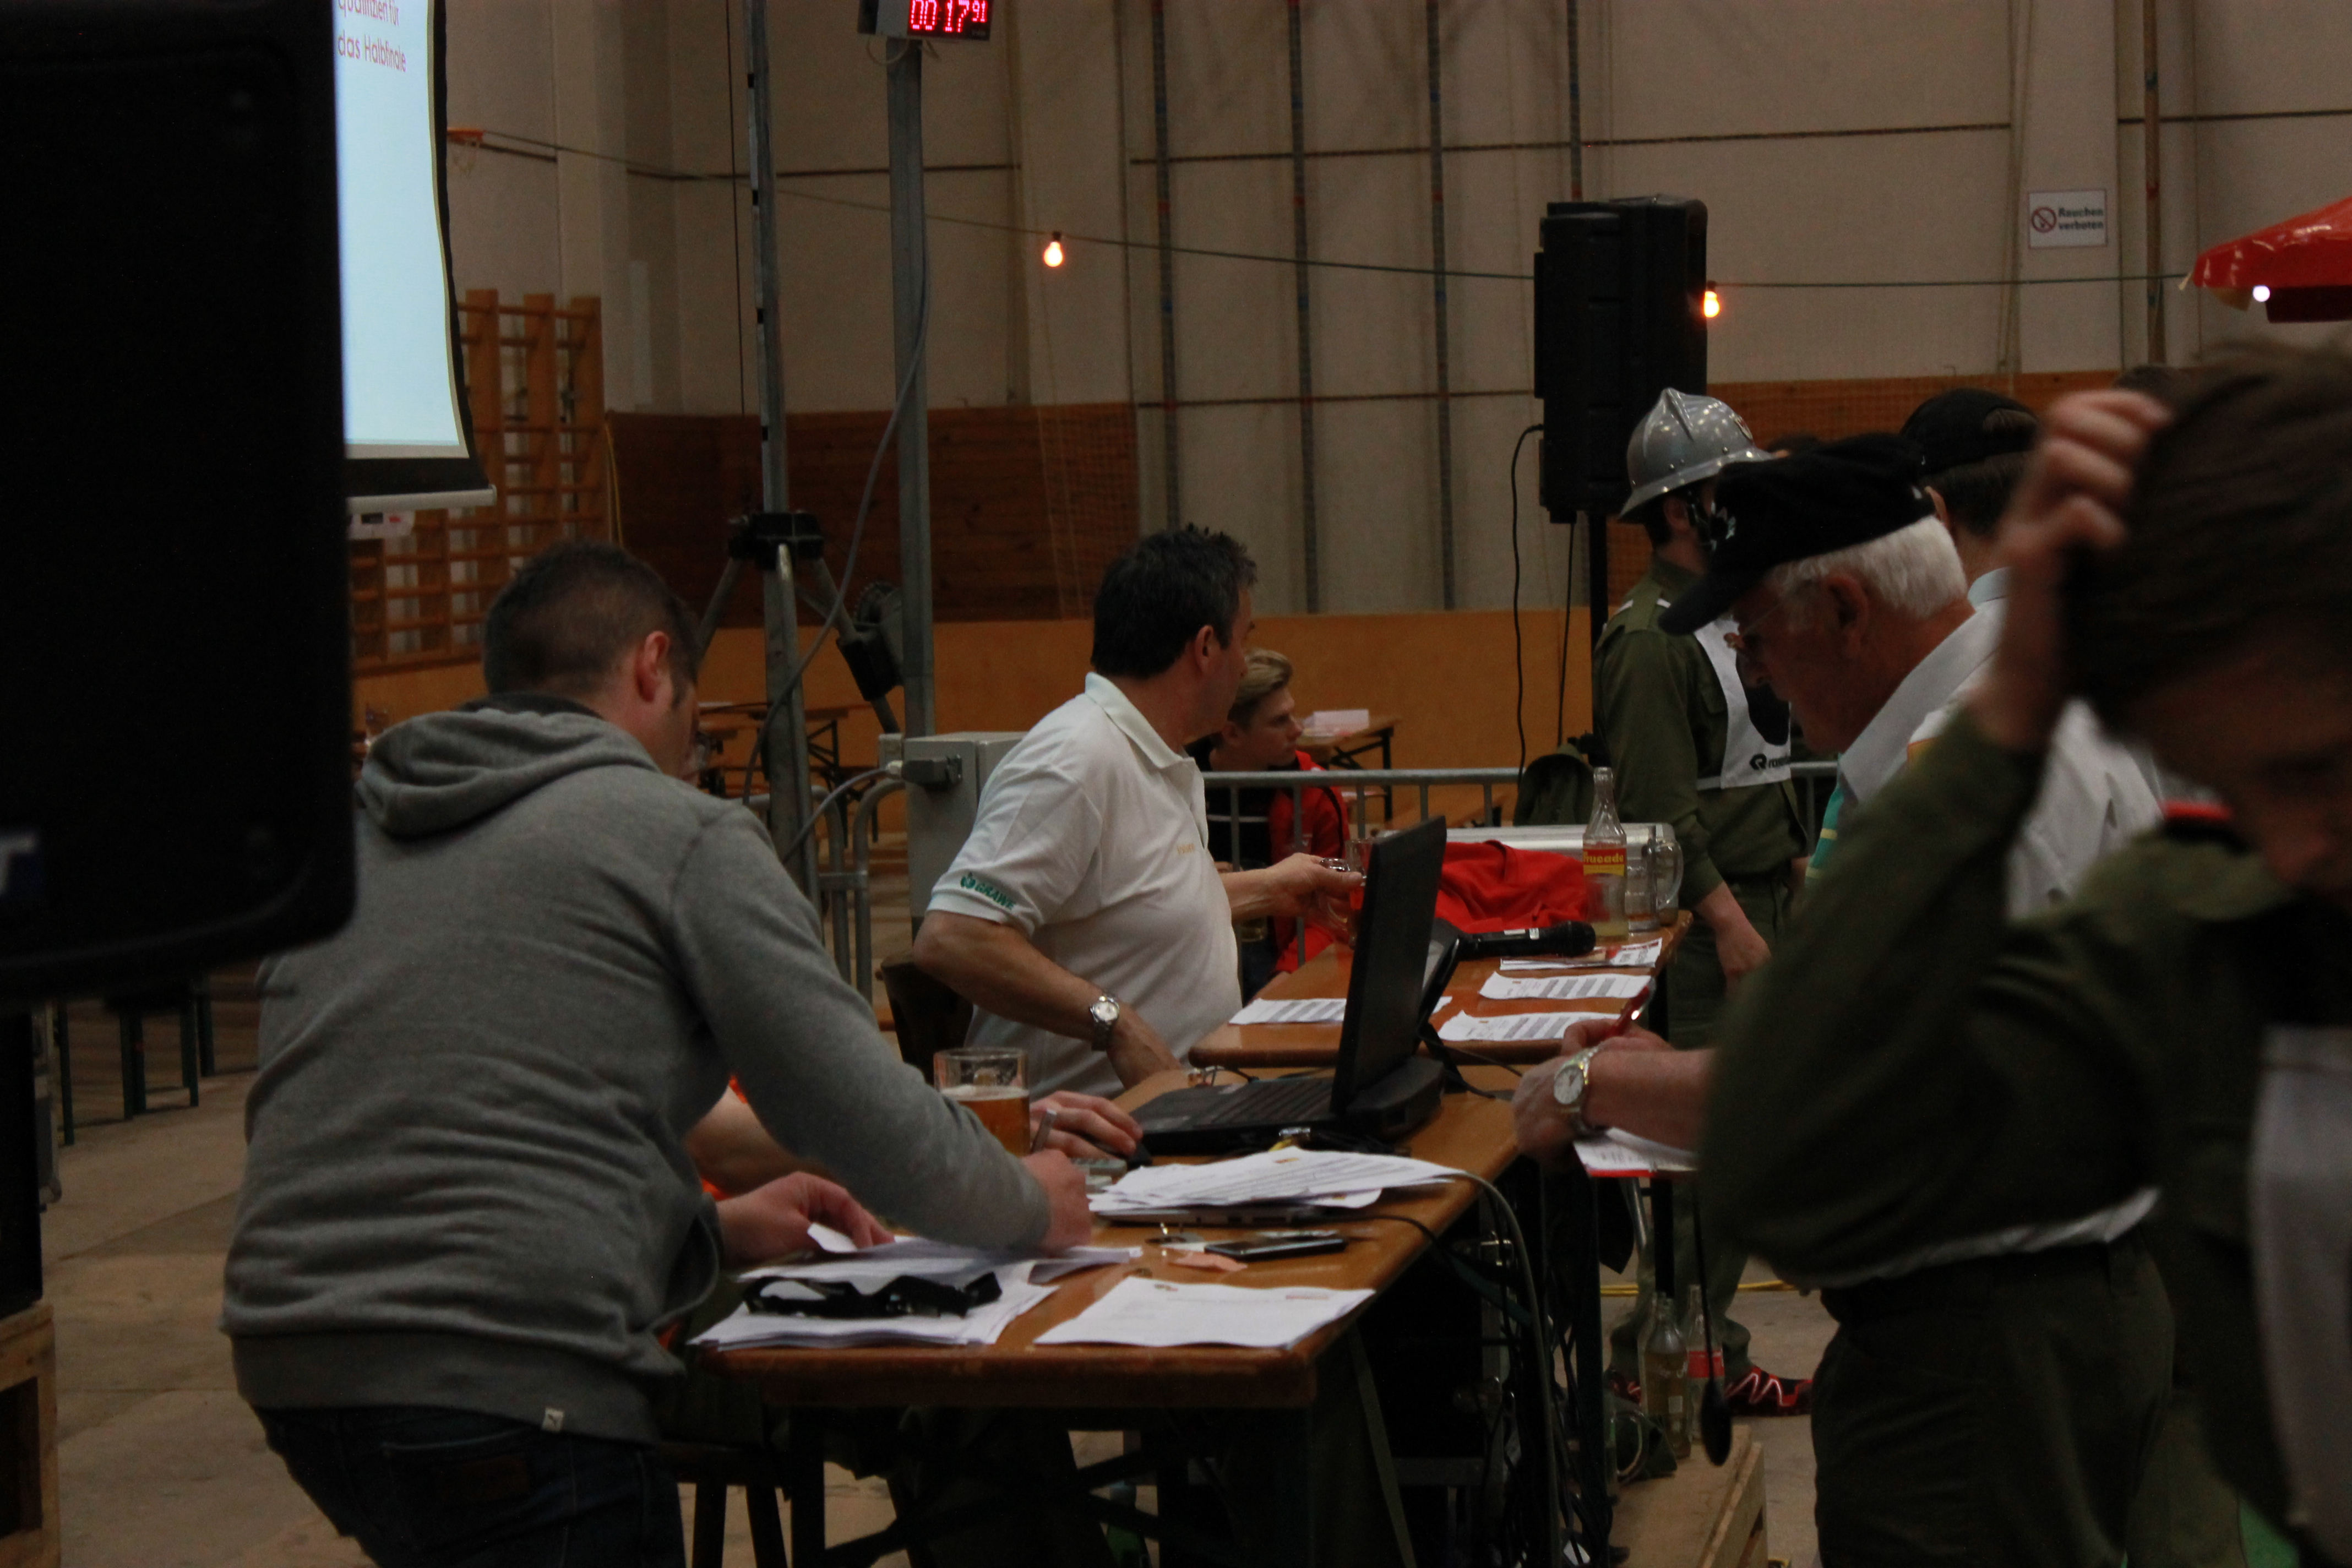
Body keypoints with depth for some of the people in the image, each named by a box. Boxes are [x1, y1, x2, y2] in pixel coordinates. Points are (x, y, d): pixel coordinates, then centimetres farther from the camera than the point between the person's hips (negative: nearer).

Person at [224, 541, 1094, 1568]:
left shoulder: (343, 836, 20)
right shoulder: (682, 835, 0)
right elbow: (872, 1126, -2)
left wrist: (709, 1231, 26)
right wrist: (1031, 1207, 18)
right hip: (514, 1389, -7)